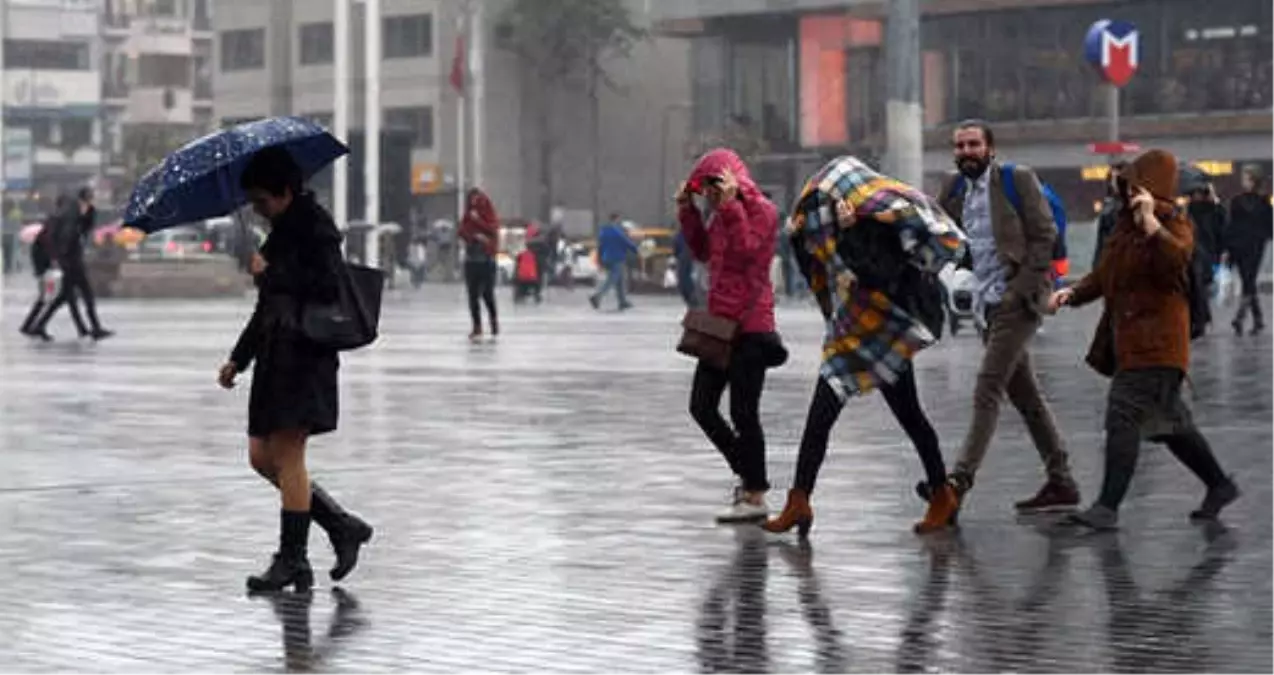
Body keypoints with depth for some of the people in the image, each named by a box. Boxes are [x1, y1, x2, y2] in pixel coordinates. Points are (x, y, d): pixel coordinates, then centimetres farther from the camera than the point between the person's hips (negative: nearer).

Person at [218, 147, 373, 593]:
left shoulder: (315, 228, -9)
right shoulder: (281, 232, 18)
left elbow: (328, 287, -22)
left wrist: (269, 274, -13)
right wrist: (239, 358, 22)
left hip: (307, 355, -10)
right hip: (277, 355, 10)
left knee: (286, 454, -10)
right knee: (261, 456, 8)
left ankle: (293, 560, -5)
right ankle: (342, 527, 16)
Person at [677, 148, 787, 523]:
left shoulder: (761, 210, -10)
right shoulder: (722, 213, 14)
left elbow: (746, 251, -22)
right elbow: (702, 251, 21)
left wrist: (730, 206, -24)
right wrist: (688, 211, 11)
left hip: (749, 326, -9)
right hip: (720, 323, 9)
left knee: (743, 413, -6)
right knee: (701, 406, 11)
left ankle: (755, 497, 2)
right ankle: (749, 474, 24)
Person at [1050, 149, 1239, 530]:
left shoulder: (1175, 225, -8)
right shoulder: (1125, 225, 16)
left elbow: (1178, 260, -29)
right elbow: (1105, 275, 23)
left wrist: (1151, 223, -34)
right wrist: (1073, 293, 7)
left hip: (1155, 343, -9)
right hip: (1127, 338, 9)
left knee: (1124, 417, -14)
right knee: (1169, 422, 15)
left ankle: (1108, 507, -12)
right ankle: (1219, 486, 29)